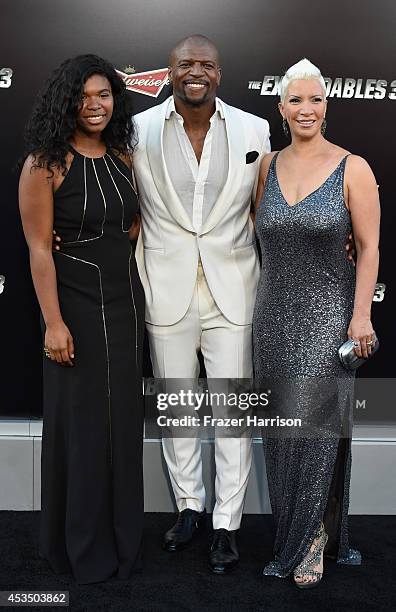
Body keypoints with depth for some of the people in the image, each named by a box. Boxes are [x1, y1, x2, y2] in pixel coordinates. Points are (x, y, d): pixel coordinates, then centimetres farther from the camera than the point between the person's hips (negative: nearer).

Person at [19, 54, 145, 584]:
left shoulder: (122, 157, 7)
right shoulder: (45, 163, -11)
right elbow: (39, 247, -14)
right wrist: (53, 322, -18)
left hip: (125, 299, 6)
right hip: (76, 302, -6)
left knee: (124, 418, 13)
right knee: (82, 421, 4)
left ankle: (121, 536, 31)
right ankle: (82, 546, 24)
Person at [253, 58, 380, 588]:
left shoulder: (353, 169, -5)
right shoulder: (268, 167, 7)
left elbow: (369, 248, -6)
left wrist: (360, 316, -11)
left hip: (327, 314, -4)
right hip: (274, 313, 4)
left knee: (314, 423, -4)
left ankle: (309, 541, 14)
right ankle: (295, 531, 26)